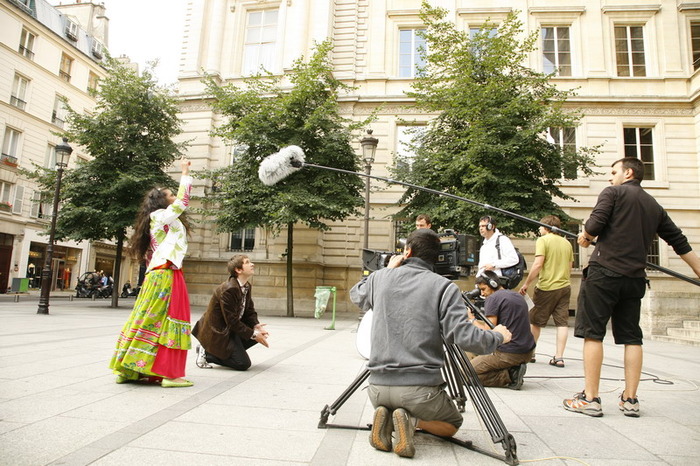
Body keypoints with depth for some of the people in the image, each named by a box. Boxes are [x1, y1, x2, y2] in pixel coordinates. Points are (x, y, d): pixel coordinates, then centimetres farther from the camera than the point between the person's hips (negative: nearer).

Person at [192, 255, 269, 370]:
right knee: (243, 363, -13)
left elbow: (250, 311, 7)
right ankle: (206, 353, 1)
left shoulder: (246, 286, 3)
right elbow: (232, 321, -25)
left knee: (262, 334, 2)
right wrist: (253, 334, -21)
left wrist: (256, 326, -13)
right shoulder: (229, 289, -26)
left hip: (231, 328, 9)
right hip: (217, 332, -9)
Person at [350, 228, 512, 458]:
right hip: (420, 388, -3)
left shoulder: (380, 277, 3)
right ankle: (412, 421, -5)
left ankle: (386, 419, 2)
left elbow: (355, 294, 24)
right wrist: (498, 337, 6)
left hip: (378, 387, 4)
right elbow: (464, 337, -13)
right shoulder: (444, 287, -7)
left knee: (387, 406, 37)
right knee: (453, 423, 25)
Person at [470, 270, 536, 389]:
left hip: (508, 354, -9)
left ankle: (509, 376, -8)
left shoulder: (492, 298, -10)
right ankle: (513, 370, 7)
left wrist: (473, 319, 0)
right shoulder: (519, 297, 15)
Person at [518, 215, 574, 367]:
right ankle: (559, 357, 3)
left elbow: (538, 264, -17)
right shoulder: (567, 243, 11)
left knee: (535, 321, 8)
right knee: (562, 322, 4)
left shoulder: (543, 240, -8)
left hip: (546, 287, -5)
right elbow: (570, 266, 16)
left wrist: (526, 284, -12)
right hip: (564, 286, 6)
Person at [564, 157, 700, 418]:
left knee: (592, 333, -3)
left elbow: (594, 225, -12)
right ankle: (630, 400, 15)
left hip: (604, 272, -6)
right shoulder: (655, 206, 19)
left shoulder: (613, 193, 1)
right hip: (635, 279, 6)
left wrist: (585, 237, 9)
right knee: (631, 337, 10)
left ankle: (590, 399, -1)